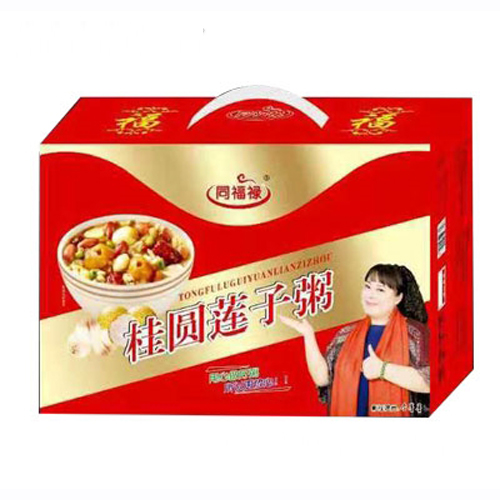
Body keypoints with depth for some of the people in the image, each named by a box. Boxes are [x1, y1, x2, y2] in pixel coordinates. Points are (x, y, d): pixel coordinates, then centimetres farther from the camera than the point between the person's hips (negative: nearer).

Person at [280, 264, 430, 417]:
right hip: (348, 412, 4)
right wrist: (308, 335, -6)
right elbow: (322, 378, 1)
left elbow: (428, 382, -17)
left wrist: (382, 369, -22)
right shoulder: (347, 334, 7)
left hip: (395, 414, -3)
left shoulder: (415, 332, -6)